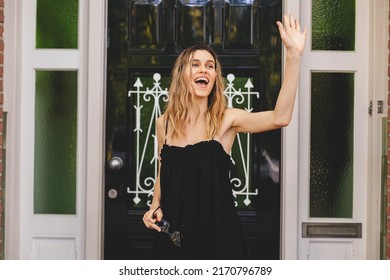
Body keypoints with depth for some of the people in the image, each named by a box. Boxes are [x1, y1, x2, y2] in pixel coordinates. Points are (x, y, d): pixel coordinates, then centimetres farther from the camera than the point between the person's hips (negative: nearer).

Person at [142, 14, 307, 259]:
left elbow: (280, 118, -25)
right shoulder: (164, 123, 1)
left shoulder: (226, 119, -8)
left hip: (217, 231, -2)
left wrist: (294, 55, -31)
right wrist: (155, 206, -1)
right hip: (174, 234, 3)